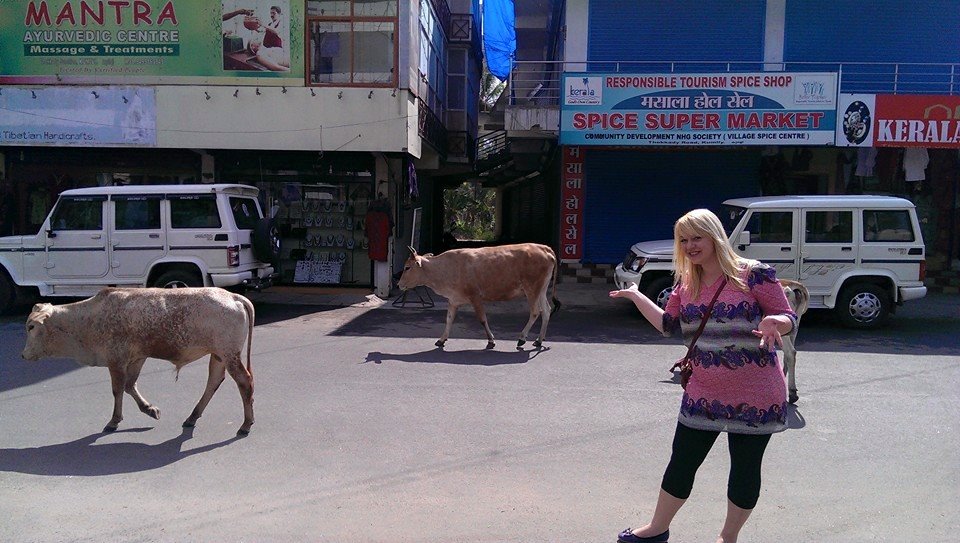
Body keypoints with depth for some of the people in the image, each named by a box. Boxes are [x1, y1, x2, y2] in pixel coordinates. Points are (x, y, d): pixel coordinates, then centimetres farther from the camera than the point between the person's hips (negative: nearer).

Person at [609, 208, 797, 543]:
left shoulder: (753, 274, -12)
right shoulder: (686, 283, 5)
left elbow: (788, 317, -8)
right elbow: (669, 325, 11)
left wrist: (774, 323, -30)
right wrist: (635, 295, 6)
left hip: (754, 396, -4)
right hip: (702, 395, 5)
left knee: (745, 468, 11)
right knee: (681, 462, 13)